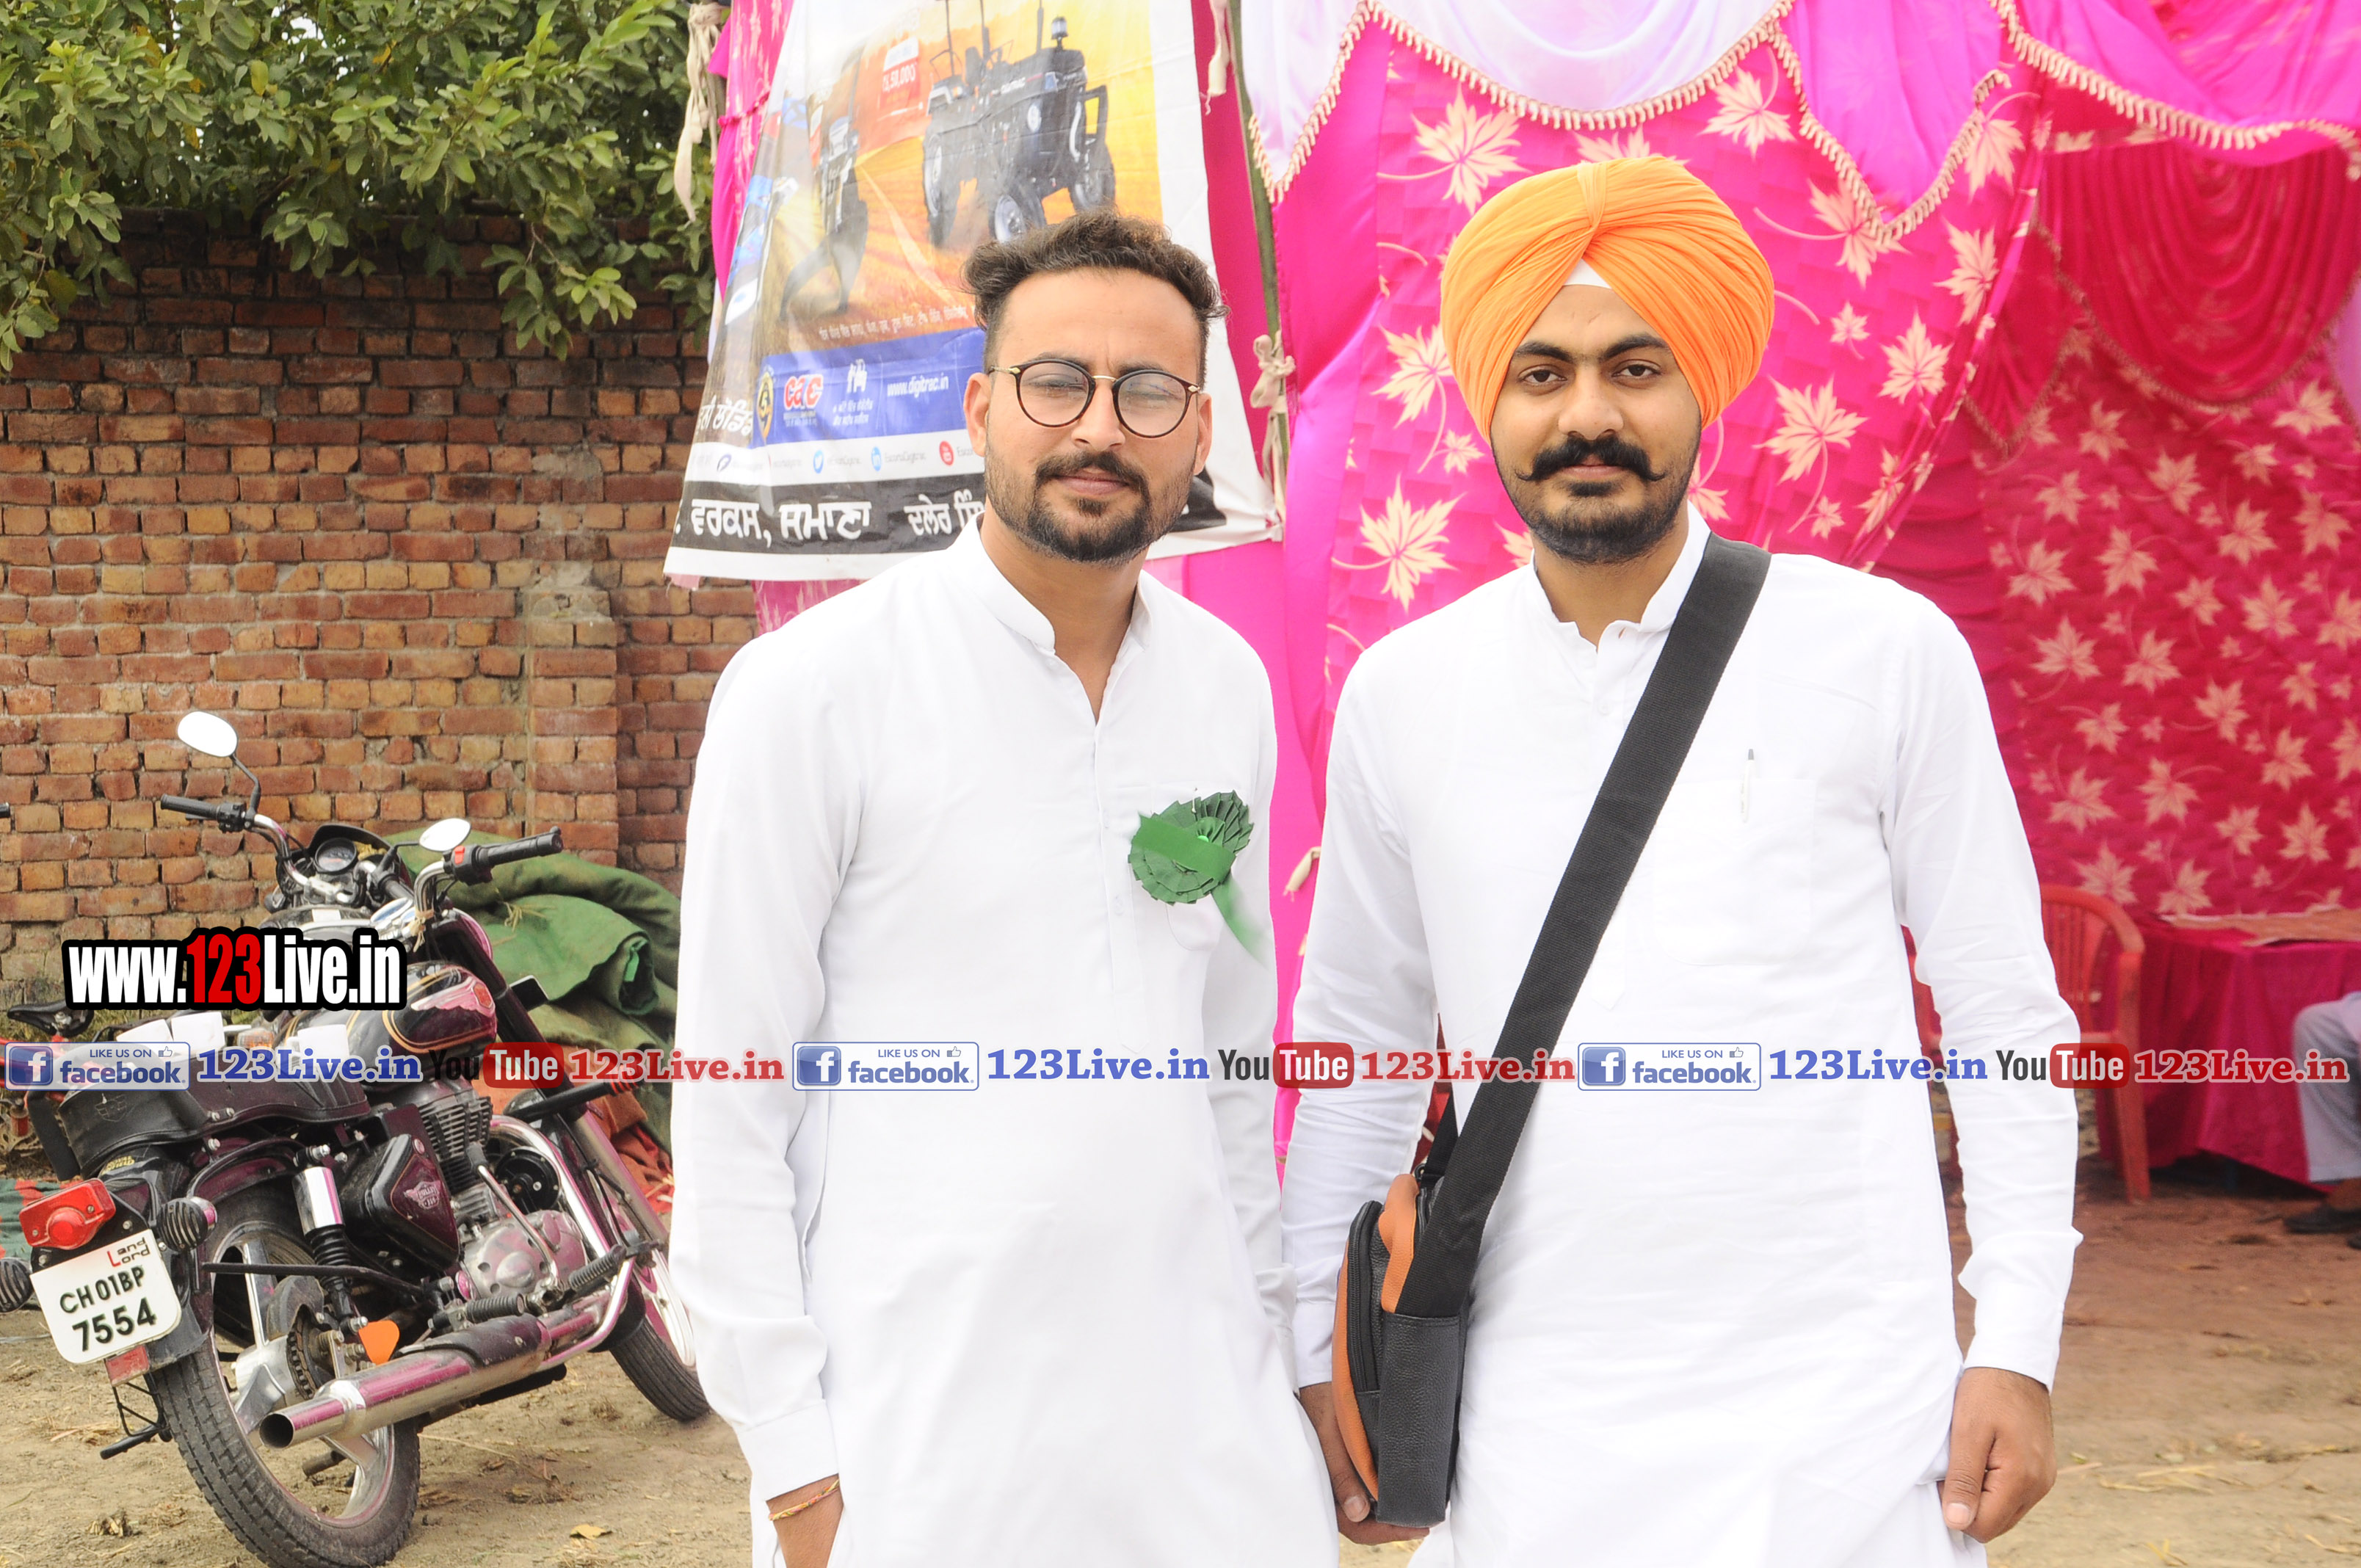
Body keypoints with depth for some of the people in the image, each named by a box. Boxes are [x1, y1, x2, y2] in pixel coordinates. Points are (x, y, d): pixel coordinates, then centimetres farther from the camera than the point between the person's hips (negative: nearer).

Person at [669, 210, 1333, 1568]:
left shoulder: (1228, 685, 6)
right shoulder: (812, 687, -8)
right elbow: (731, 1097, -7)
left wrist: (1272, 1334, 13)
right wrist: (791, 1455, -9)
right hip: (921, 1439, -4)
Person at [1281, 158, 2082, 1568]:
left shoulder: (1886, 653, -4)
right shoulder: (1404, 692, 3)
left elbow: (2003, 1010, 0)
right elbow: (1359, 1031, 11)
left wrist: (2018, 1344, -4)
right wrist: (1322, 1354, 11)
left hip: (1842, 1414, -1)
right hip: (1534, 1435, 2)